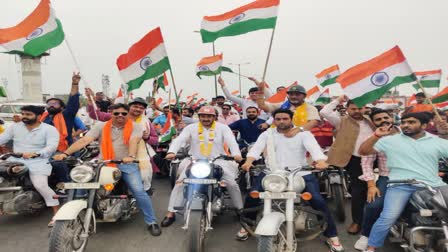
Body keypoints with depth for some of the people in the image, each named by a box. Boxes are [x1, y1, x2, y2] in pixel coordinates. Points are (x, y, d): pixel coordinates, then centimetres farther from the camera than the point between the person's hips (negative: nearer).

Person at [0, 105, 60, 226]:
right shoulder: (15, 127, 13)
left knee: (41, 185, -25)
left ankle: (57, 214, -16)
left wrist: (35, 154, -31)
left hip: (38, 162, -5)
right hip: (15, 160, 6)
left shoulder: (49, 129, -3)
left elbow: (52, 146, -15)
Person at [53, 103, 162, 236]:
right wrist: (66, 153, -17)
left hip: (127, 164, -2)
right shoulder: (101, 126, 6)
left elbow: (133, 142, -18)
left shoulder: (135, 127, 1)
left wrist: (131, 156, -40)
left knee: (139, 191, -16)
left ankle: (152, 222, -1)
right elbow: (84, 140, -4)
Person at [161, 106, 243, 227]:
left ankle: (241, 210, 11)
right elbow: (179, 140, -8)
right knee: (180, 183, -12)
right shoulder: (191, 128, 5)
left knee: (232, 184, -11)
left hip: (218, 162, 0)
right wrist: (171, 152, -29)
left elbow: (232, 141, -10)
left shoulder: (222, 128, 4)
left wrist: (236, 154, -32)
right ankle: (171, 213, -1)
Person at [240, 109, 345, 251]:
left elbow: (314, 147, -14)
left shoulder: (303, 133, 3)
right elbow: (256, 148, -5)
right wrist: (249, 161, -27)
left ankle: (332, 236, 4)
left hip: (300, 174, -1)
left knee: (318, 201, -15)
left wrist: (321, 162, -36)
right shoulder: (267, 134, 10)